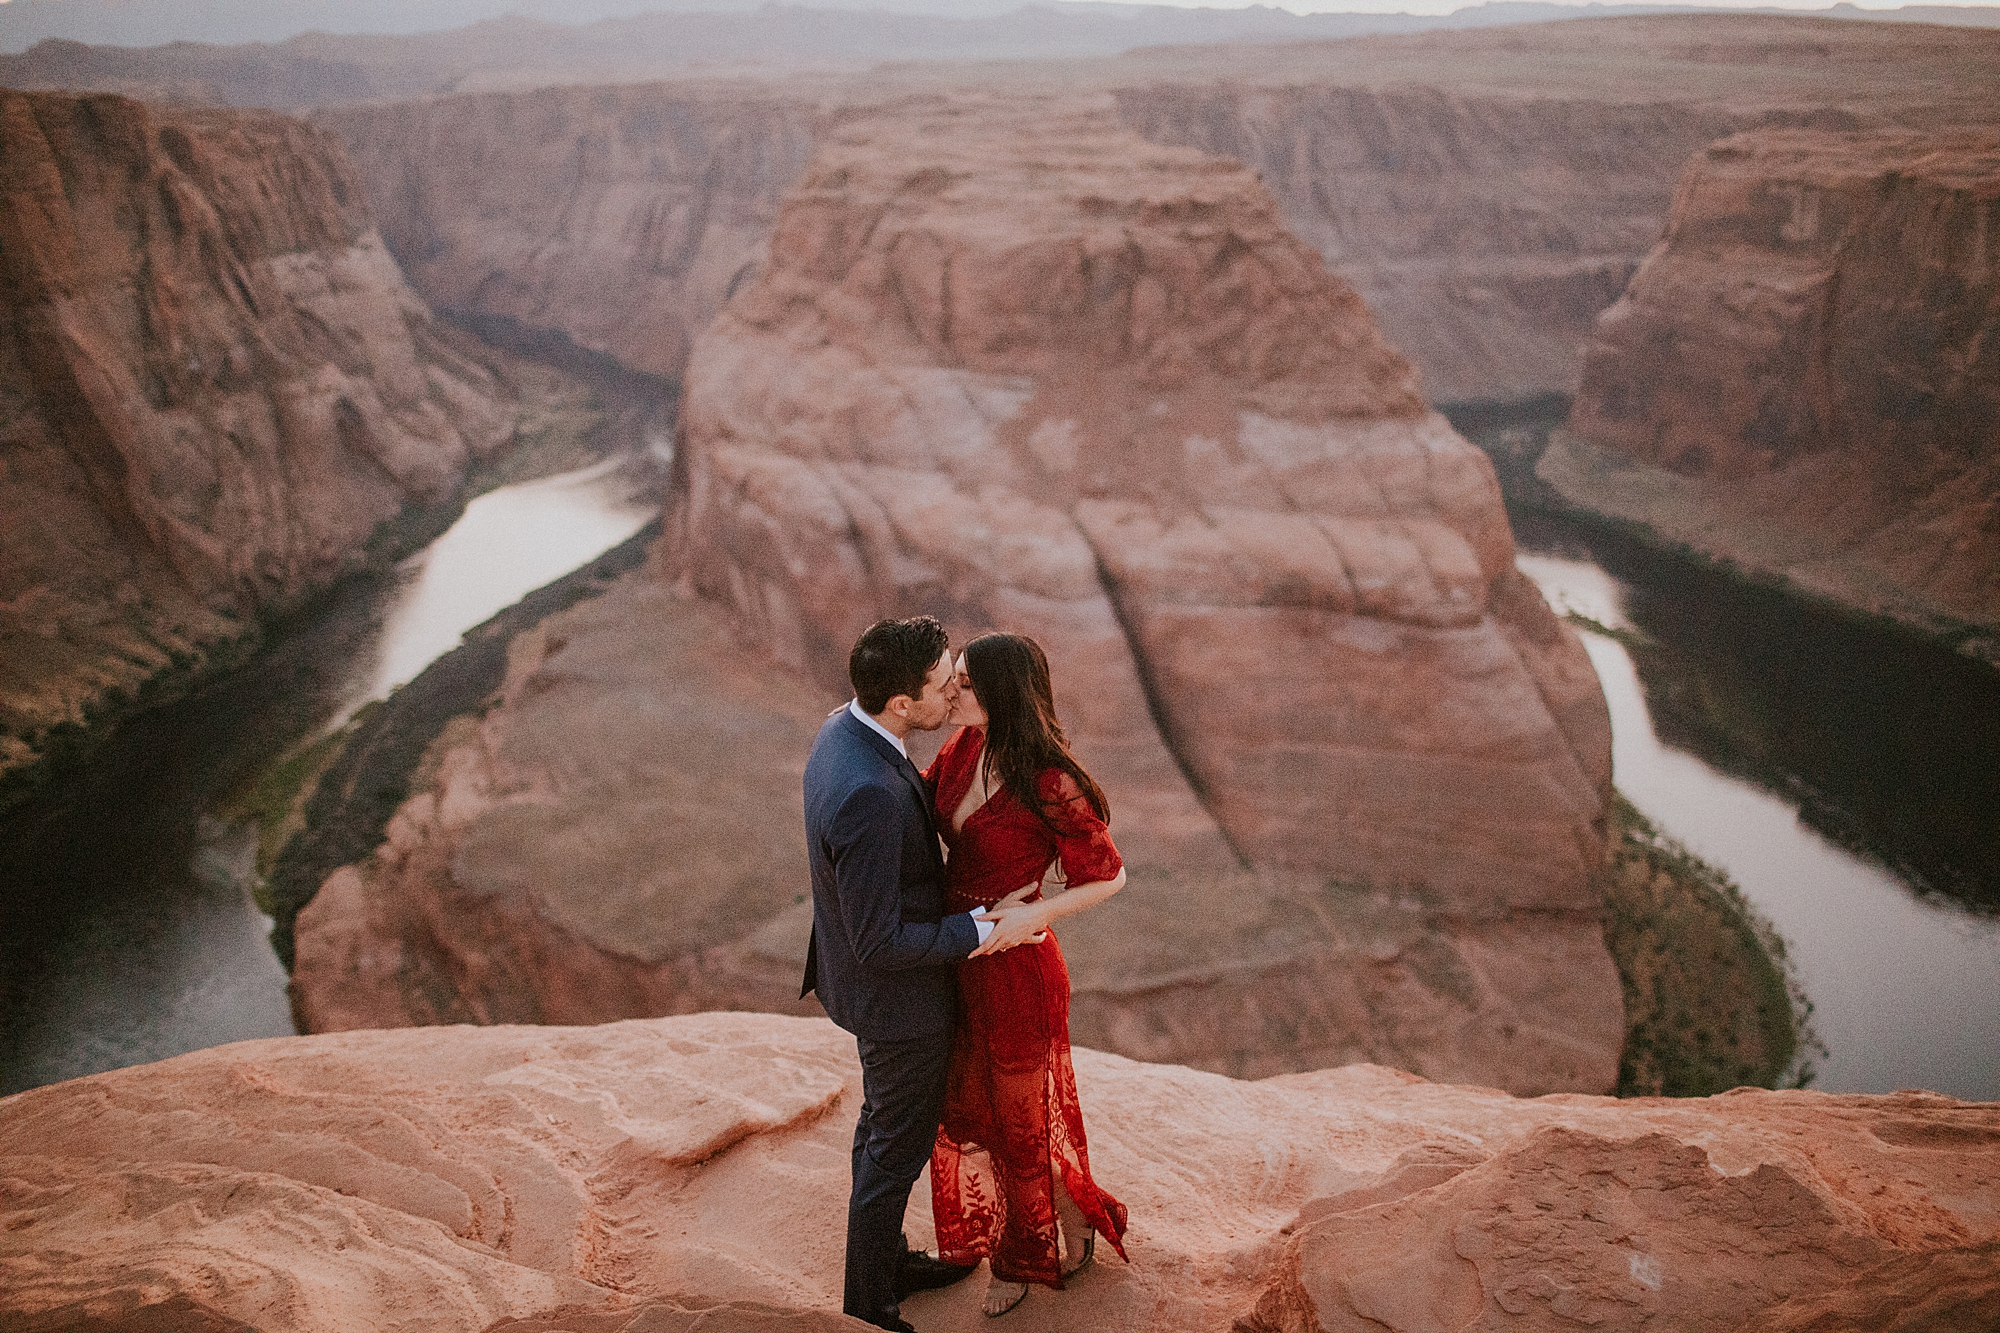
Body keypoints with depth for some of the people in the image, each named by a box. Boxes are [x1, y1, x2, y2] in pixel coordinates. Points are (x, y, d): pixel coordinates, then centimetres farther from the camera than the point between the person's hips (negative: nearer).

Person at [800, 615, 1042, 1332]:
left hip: (875, 981, 9)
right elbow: (879, 942, -31)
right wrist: (981, 930, -22)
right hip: (898, 998, -9)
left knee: (884, 1126, 28)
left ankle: (887, 1257, 50)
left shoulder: (845, 727, -7)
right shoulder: (869, 794, -38)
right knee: (897, 1146, 13)